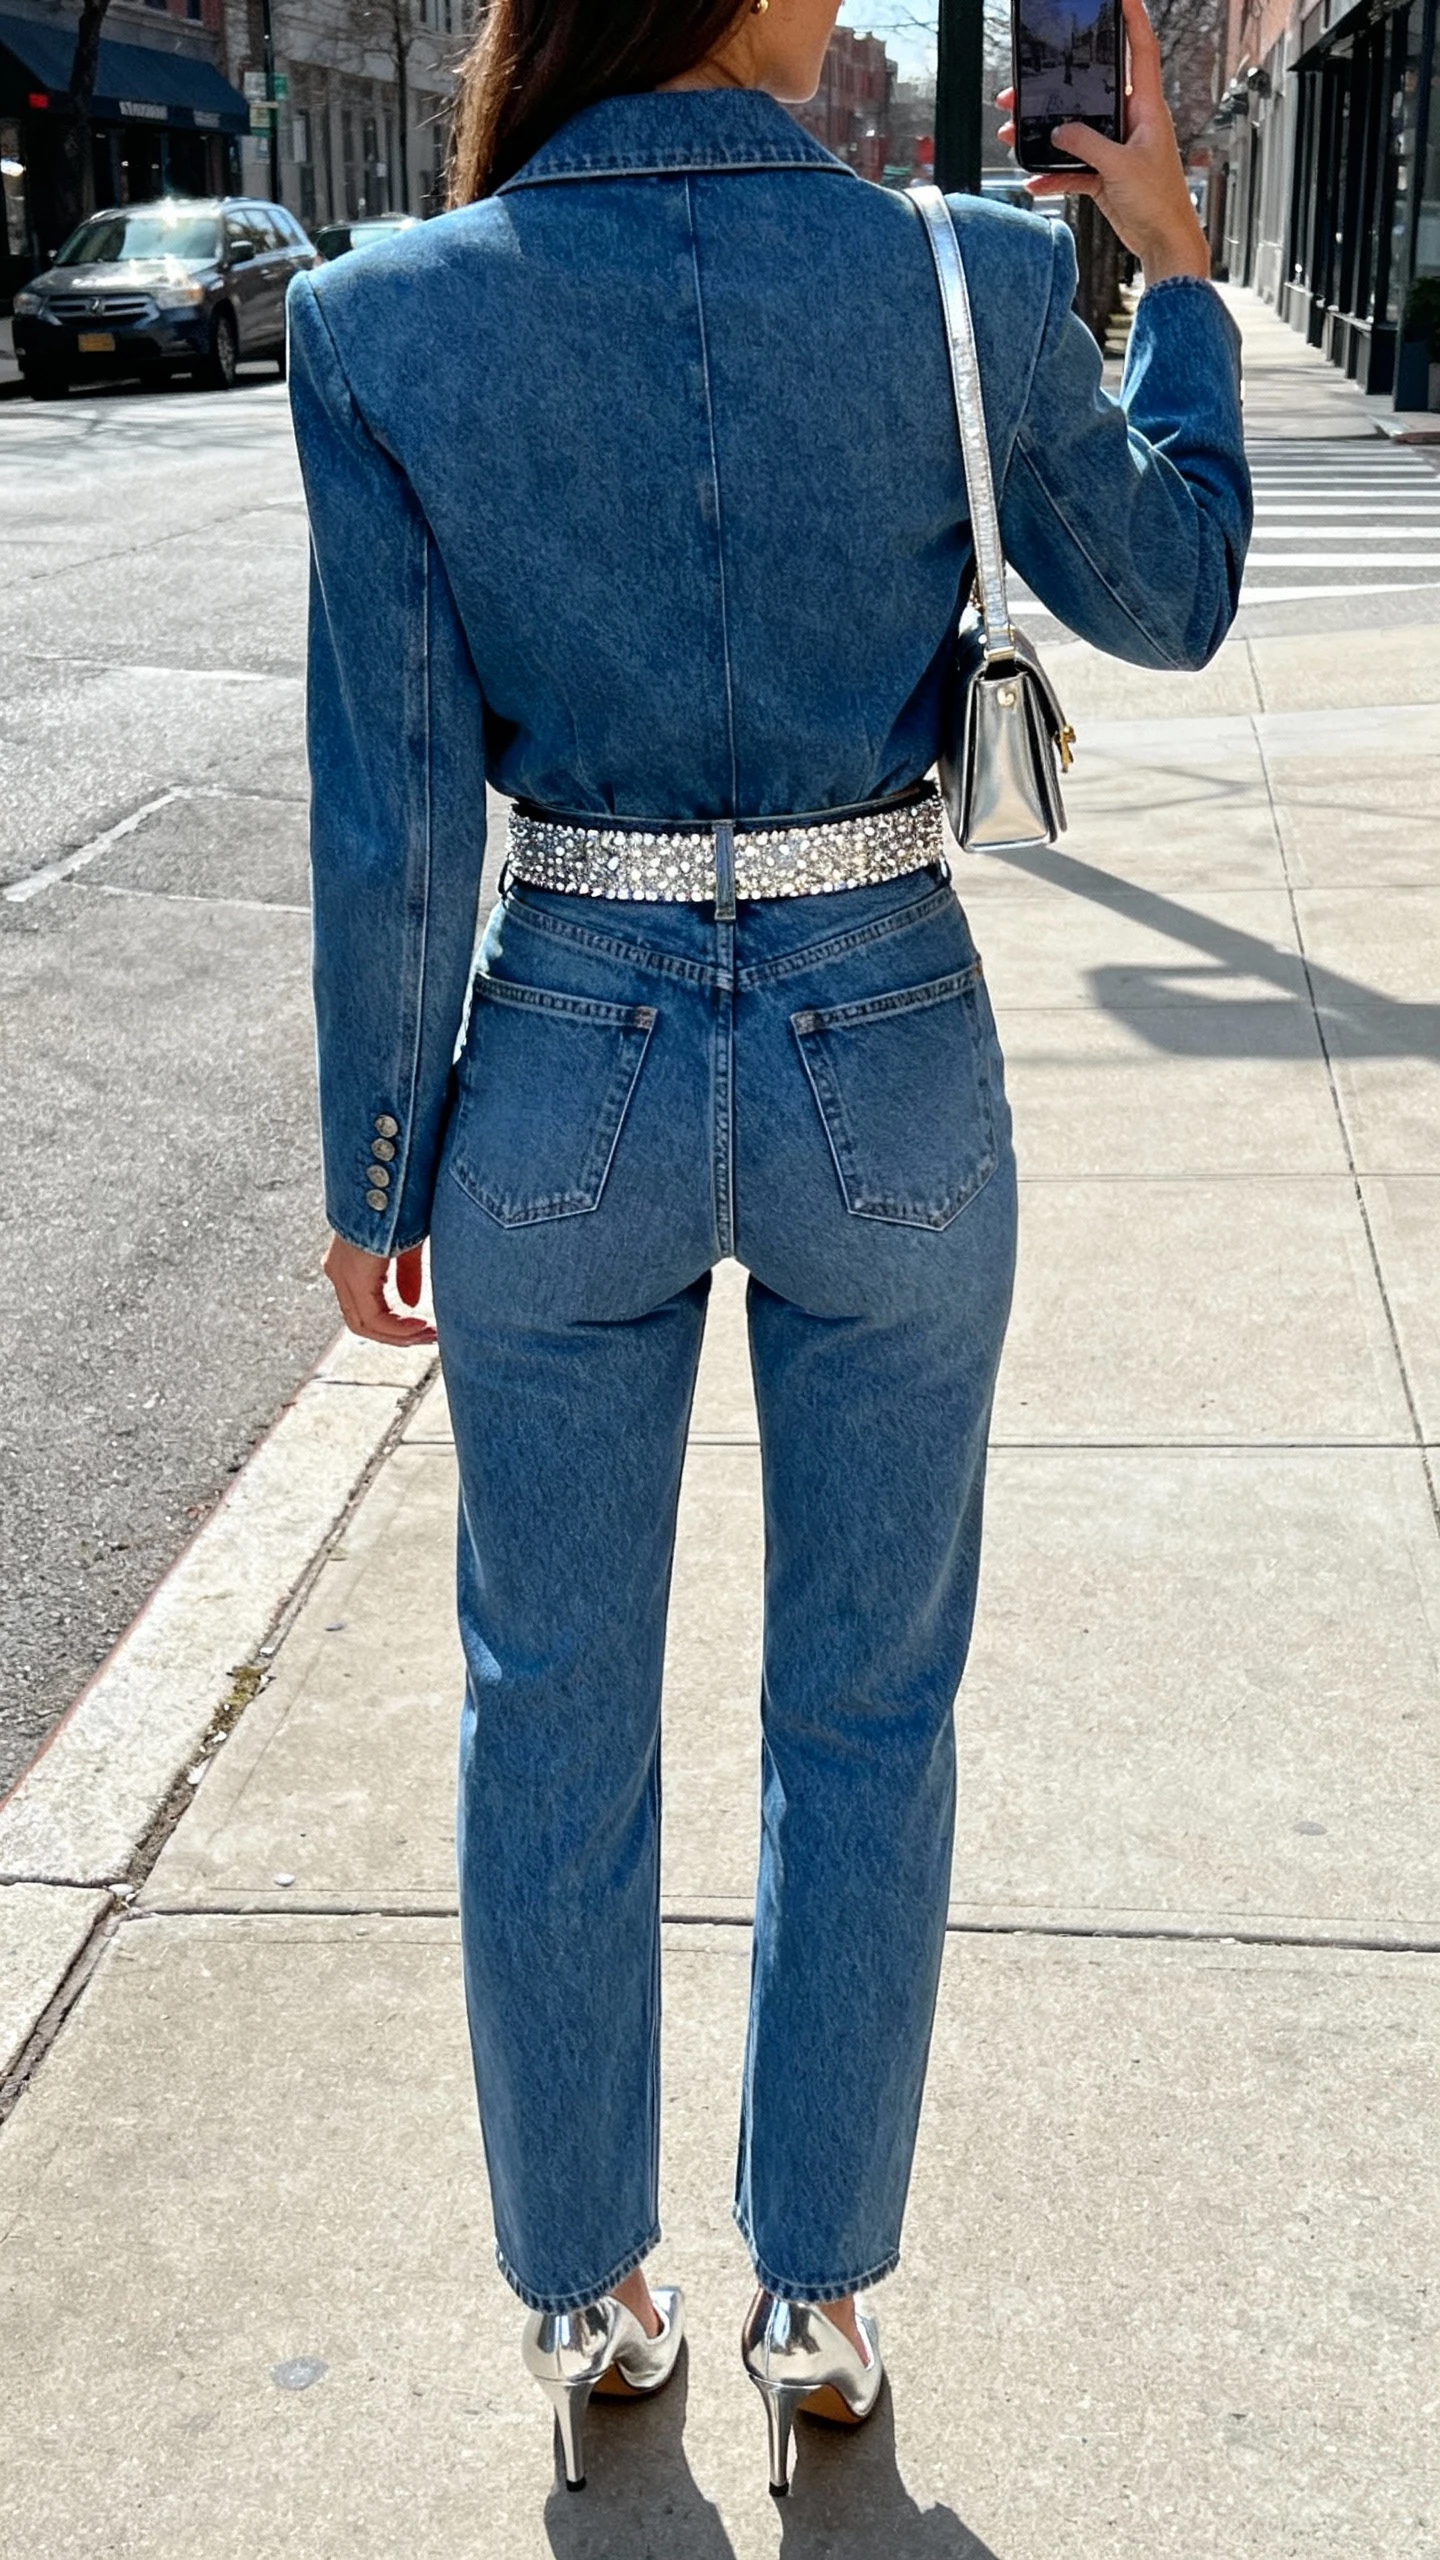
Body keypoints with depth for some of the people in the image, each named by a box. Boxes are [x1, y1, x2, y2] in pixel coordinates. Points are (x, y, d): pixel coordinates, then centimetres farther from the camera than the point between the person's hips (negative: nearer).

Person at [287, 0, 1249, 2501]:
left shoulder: (393, 323, -10)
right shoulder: (979, 281, -11)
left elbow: (392, 818, -8)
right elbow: (1173, 596, 7)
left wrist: (378, 1167, 4)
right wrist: (1171, 269, 19)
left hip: (568, 1075, 0)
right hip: (891, 1070, 0)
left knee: (554, 1714, 18)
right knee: (866, 1711, 18)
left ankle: (586, 2294, 34)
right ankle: (818, 2295, 33)